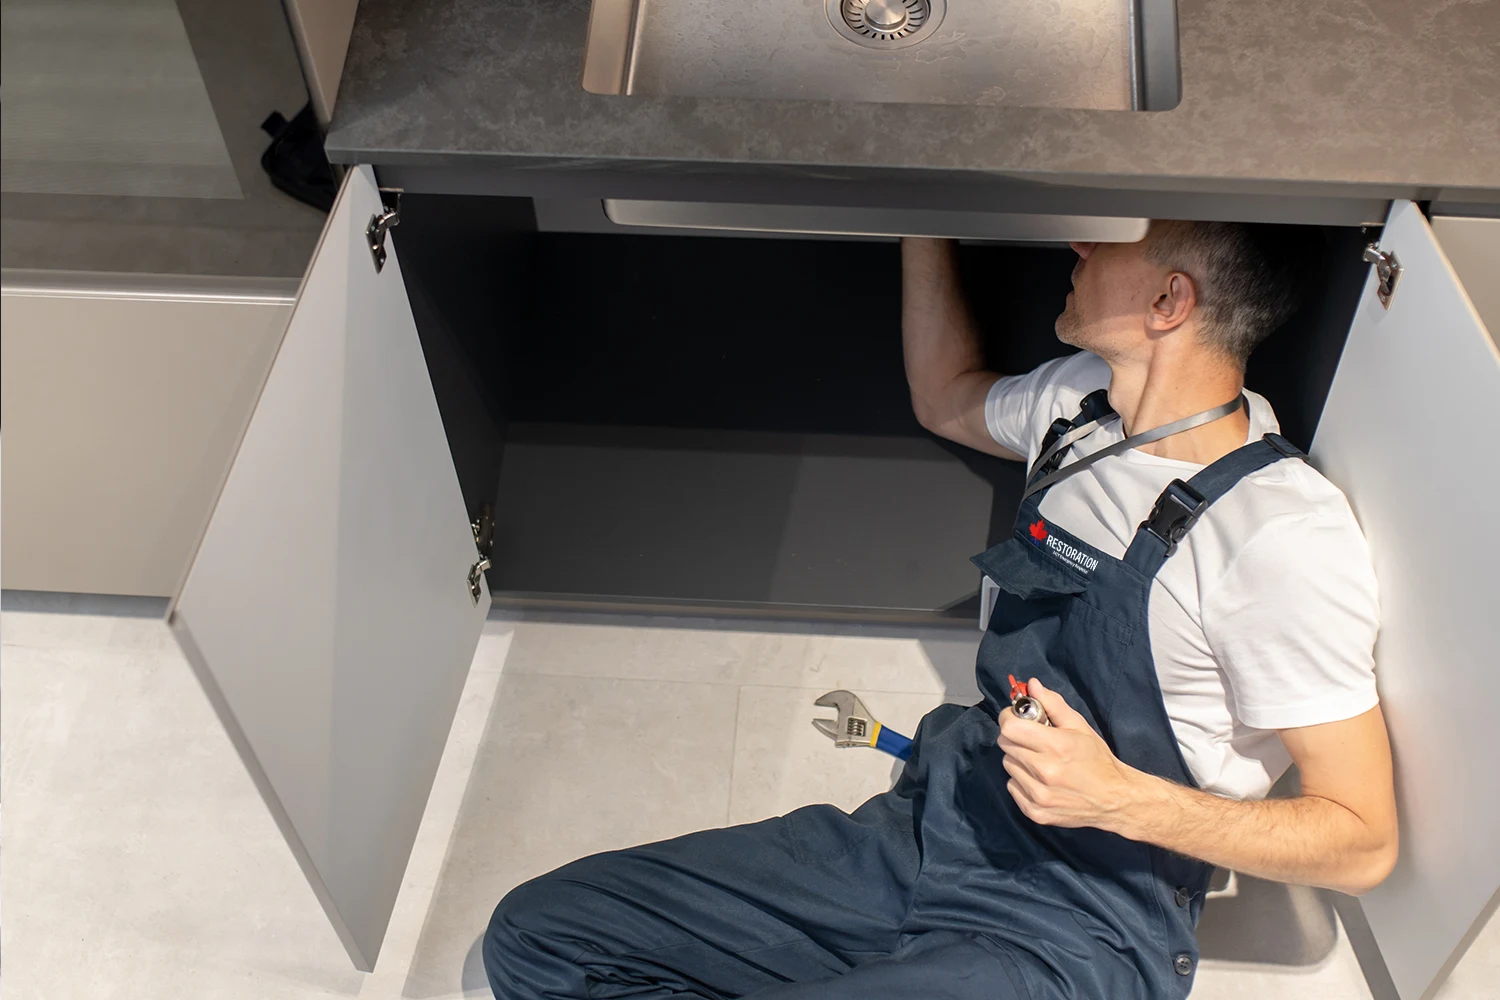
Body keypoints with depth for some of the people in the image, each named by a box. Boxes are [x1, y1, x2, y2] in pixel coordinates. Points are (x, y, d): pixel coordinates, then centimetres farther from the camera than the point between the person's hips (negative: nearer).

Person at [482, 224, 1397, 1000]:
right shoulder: (1083, 398, 5)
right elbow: (948, 400, 27)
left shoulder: (1286, 534, -18)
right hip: (927, 827, 8)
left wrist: (1122, 798, -25)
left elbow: (1363, 842, -13)